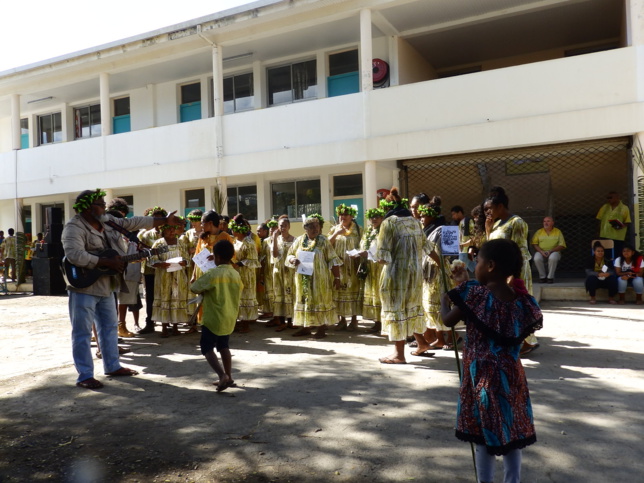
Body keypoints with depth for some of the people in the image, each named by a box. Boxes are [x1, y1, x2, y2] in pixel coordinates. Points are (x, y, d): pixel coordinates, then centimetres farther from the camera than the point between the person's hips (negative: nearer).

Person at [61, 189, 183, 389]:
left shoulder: (107, 221, 6)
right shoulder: (74, 228, -17)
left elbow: (134, 222, 12)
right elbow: (75, 255, -32)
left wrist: (164, 220, 14)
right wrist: (107, 262, -27)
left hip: (105, 286, 9)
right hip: (84, 286, -8)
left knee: (109, 327, 17)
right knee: (82, 332, 0)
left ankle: (112, 366, 30)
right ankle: (85, 376, 7)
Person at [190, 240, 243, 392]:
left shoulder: (213, 274, -17)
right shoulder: (236, 274, 3)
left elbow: (194, 288, -10)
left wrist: (205, 291, 8)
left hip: (213, 318, -6)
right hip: (230, 318, 7)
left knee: (207, 348, 4)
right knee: (224, 347, 20)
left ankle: (222, 375, -11)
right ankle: (228, 377, 23)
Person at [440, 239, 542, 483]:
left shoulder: (476, 293, -17)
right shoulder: (519, 297, -2)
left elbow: (448, 320, -7)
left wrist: (444, 300, 12)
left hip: (483, 375, -4)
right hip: (511, 374, 5)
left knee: (485, 436, 9)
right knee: (511, 434, 17)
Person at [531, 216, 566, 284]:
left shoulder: (558, 232, 7)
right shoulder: (539, 232, 10)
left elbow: (562, 245, -1)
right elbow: (534, 244, 2)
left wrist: (551, 251, -16)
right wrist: (541, 251, -16)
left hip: (554, 252, -1)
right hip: (541, 252, 1)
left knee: (553, 258, -37)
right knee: (537, 258, -33)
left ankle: (550, 277, -17)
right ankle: (542, 276, -12)